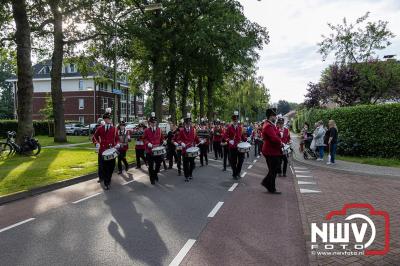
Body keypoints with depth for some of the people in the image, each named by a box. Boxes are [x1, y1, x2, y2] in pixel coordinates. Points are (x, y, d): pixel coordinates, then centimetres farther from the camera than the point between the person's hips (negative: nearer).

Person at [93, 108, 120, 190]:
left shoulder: (114, 129, 5)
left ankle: (107, 182, 17)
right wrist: (97, 143, -4)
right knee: (102, 166, 5)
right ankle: (101, 177, 29)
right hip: (102, 151, -1)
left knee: (111, 167, 2)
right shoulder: (100, 128, 3)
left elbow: (117, 139, 9)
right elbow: (95, 137, 12)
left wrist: (117, 144, -10)